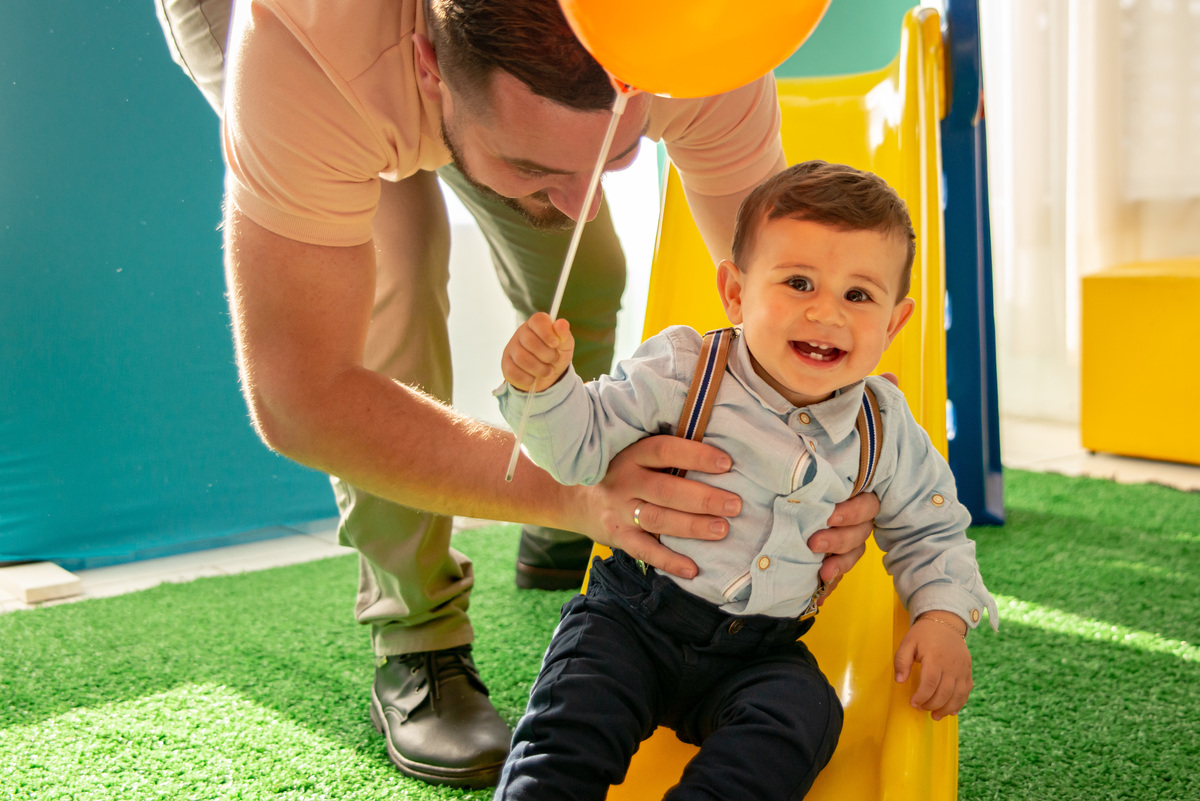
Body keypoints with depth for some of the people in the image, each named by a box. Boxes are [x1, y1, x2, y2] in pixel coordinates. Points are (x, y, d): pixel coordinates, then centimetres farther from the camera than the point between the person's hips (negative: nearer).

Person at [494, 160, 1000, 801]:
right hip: (635, 615, -2)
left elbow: (928, 529, 15)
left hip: (760, 653, 2)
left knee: (802, 714, -25)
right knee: (577, 713, -23)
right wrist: (545, 386, -26)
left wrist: (944, 614, -1)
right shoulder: (682, 372, -8)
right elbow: (584, 446, -7)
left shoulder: (886, 432, 1)